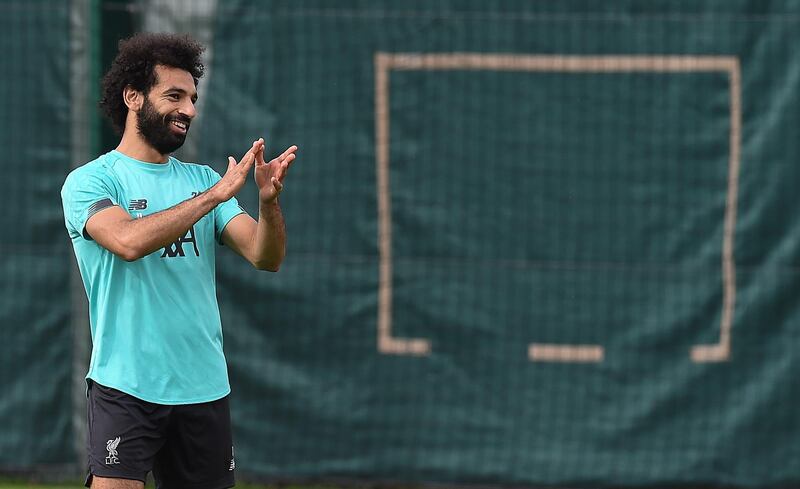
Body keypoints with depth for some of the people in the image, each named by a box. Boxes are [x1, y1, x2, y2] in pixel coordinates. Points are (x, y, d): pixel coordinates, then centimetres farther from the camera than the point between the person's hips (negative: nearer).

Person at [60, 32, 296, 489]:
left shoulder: (202, 178, 12)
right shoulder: (88, 181, -3)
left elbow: (266, 257, 2)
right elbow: (129, 240, -23)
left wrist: (269, 199, -18)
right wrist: (216, 194, -22)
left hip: (205, 387, 5)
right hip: (127, 386, -5)